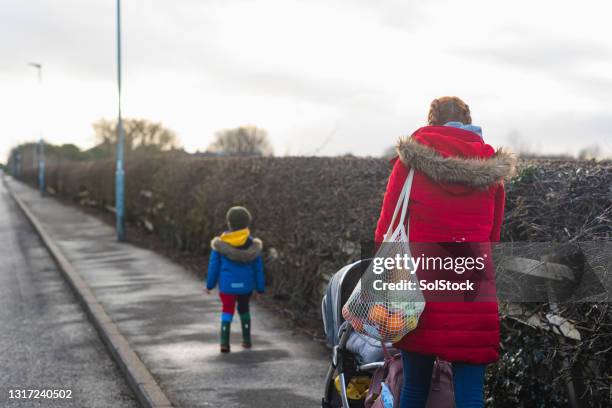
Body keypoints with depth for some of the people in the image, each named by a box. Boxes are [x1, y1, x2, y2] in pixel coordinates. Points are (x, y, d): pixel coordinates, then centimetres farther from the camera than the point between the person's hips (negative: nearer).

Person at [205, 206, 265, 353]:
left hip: (227, 285, -2)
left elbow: (214, 265, -4)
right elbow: (258, 268, -1)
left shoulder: (220, 243, -8)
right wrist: (260, 288, 7)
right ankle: (246, 340, 25)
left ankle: (224, 342, -7)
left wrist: (210, 284, 5)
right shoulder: (253, 244, -5)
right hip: (246, 285, 2)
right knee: (244, 308, 22)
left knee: (227, 311, 7)